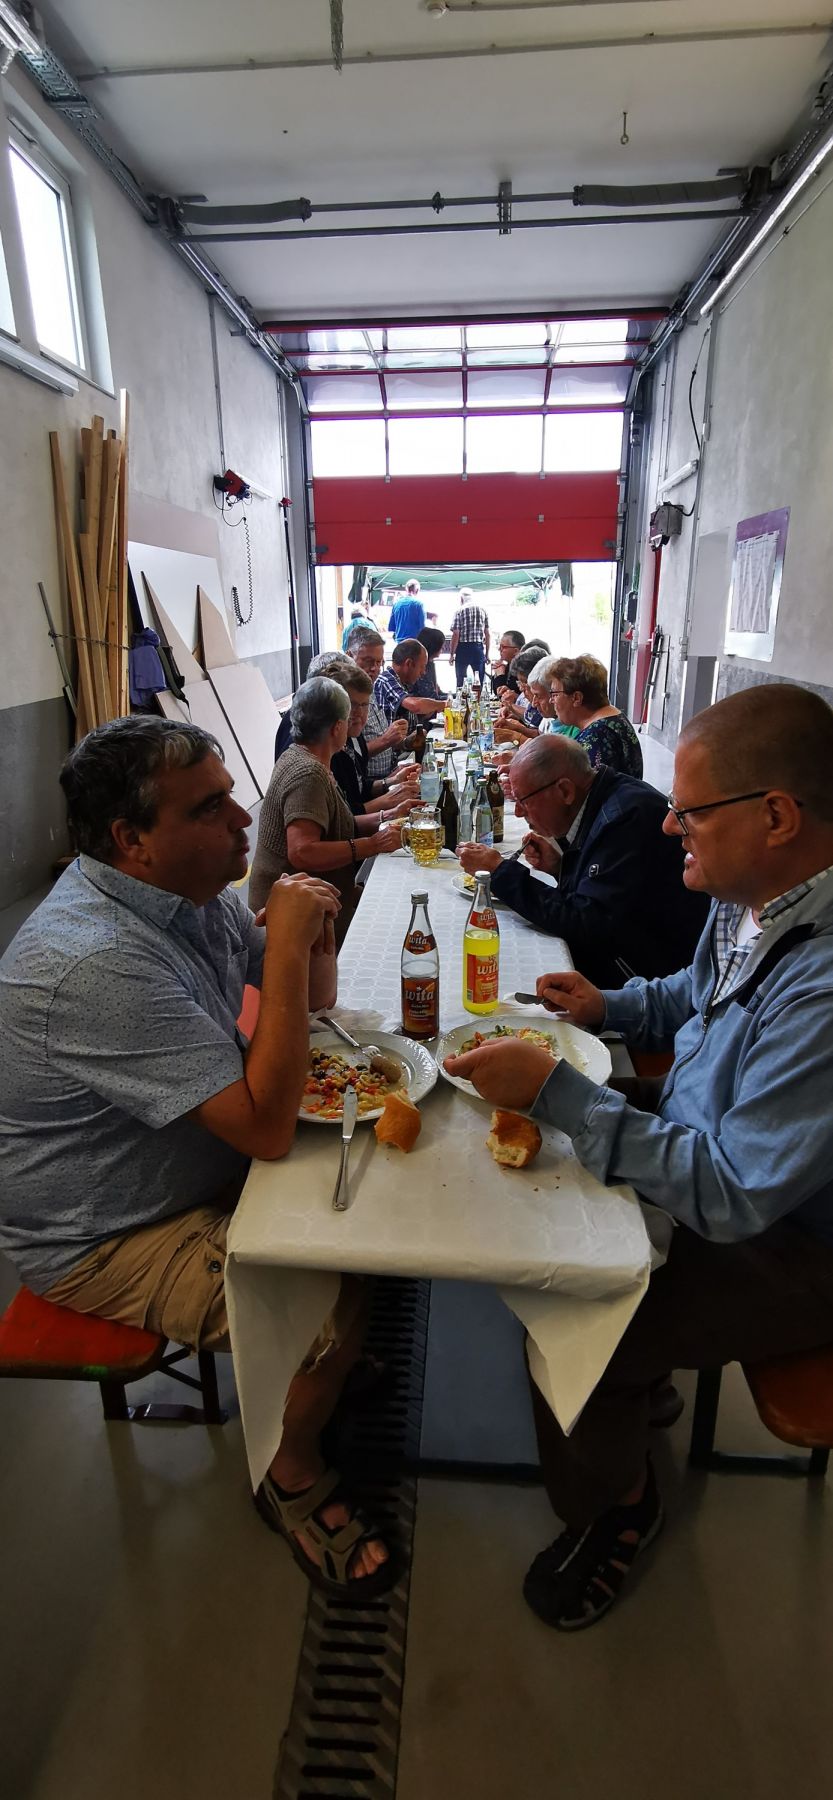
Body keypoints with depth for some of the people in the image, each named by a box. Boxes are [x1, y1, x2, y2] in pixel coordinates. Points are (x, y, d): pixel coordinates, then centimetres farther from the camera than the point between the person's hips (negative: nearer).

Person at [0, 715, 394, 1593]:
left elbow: (307, 1000, 7)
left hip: (197, 1169, 8)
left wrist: (304, 928, -14)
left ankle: (341, 1365, 28)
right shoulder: (96, 961, -34)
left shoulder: (191, 890, -5)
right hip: (106, 1243, -8)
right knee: (335, 1305, -18)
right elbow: (268, 1126, -35)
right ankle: (292, 1475, 14)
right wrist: (287, 943, -33)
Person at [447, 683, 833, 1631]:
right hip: (713, 1163, 8)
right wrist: (611, 1004, -2)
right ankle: (633, 1387, 34)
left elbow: (732, 1195, -33)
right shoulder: (752, 898, -6)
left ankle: (614, 1503, 20)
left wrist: (555, 1090, -31)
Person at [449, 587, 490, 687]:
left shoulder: (459, 611, -4)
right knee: (480, 681, 5)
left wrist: (452, 654, -4)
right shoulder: (483, 610, 5)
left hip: (463, 649, -2)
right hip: (478, 648, 2)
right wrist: (487, 654, 12)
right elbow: (487, 634, 5)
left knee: (461, 680, 6)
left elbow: (455, 635, -9)